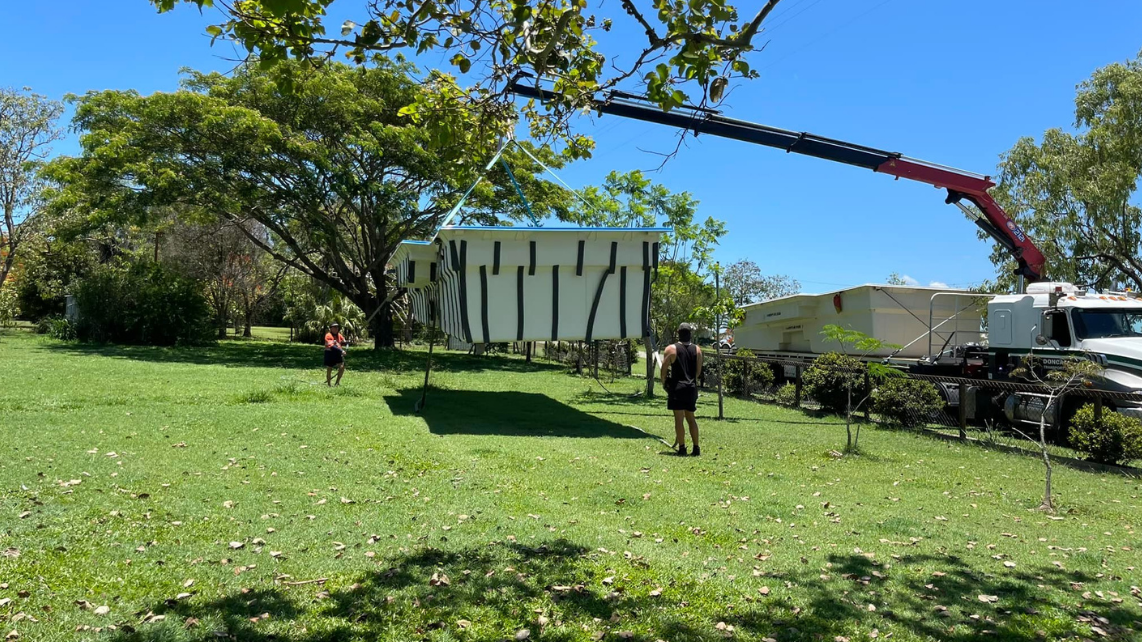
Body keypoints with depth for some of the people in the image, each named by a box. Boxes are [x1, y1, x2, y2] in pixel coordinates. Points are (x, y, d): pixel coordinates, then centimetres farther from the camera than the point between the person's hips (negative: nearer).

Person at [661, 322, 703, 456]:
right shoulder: (697, 350, 4)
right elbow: (698, 371, 7)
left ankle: (682, 448, 0)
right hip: (691, 387, 4)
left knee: (679, 419, 0)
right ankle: (696, 447, 13)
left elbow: (664, 369, -6)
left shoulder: (671, 349, -7)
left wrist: (664, 383, 9)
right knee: (691, 418, 14)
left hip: (677, 386, -4)